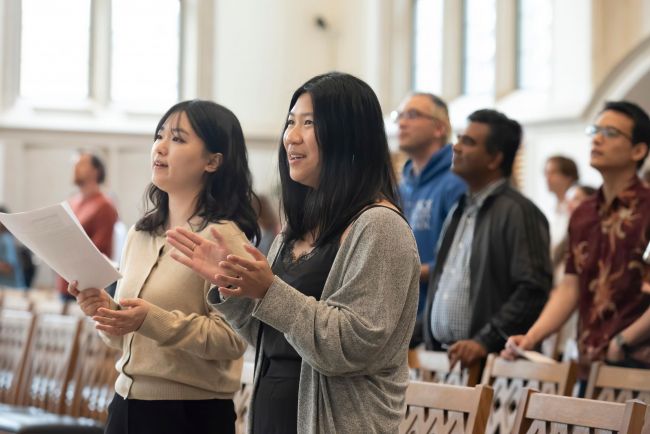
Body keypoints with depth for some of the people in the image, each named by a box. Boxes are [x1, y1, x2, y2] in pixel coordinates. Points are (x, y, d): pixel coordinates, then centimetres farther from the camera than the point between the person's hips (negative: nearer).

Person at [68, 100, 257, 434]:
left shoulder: (223, 236, -11)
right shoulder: (140, 234, 9)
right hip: (127, 403, 6)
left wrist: (154, 320, -27)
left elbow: (233, 338, -19)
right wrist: (105, 310, -4)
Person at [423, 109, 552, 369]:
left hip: (491, 359, -7)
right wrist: (430, 344, 13)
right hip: (441, 355, 7)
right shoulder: (460, 211, 19)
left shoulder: (518, 212, -7)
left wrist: (484, 341, -20)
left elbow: (533, 291, -16)